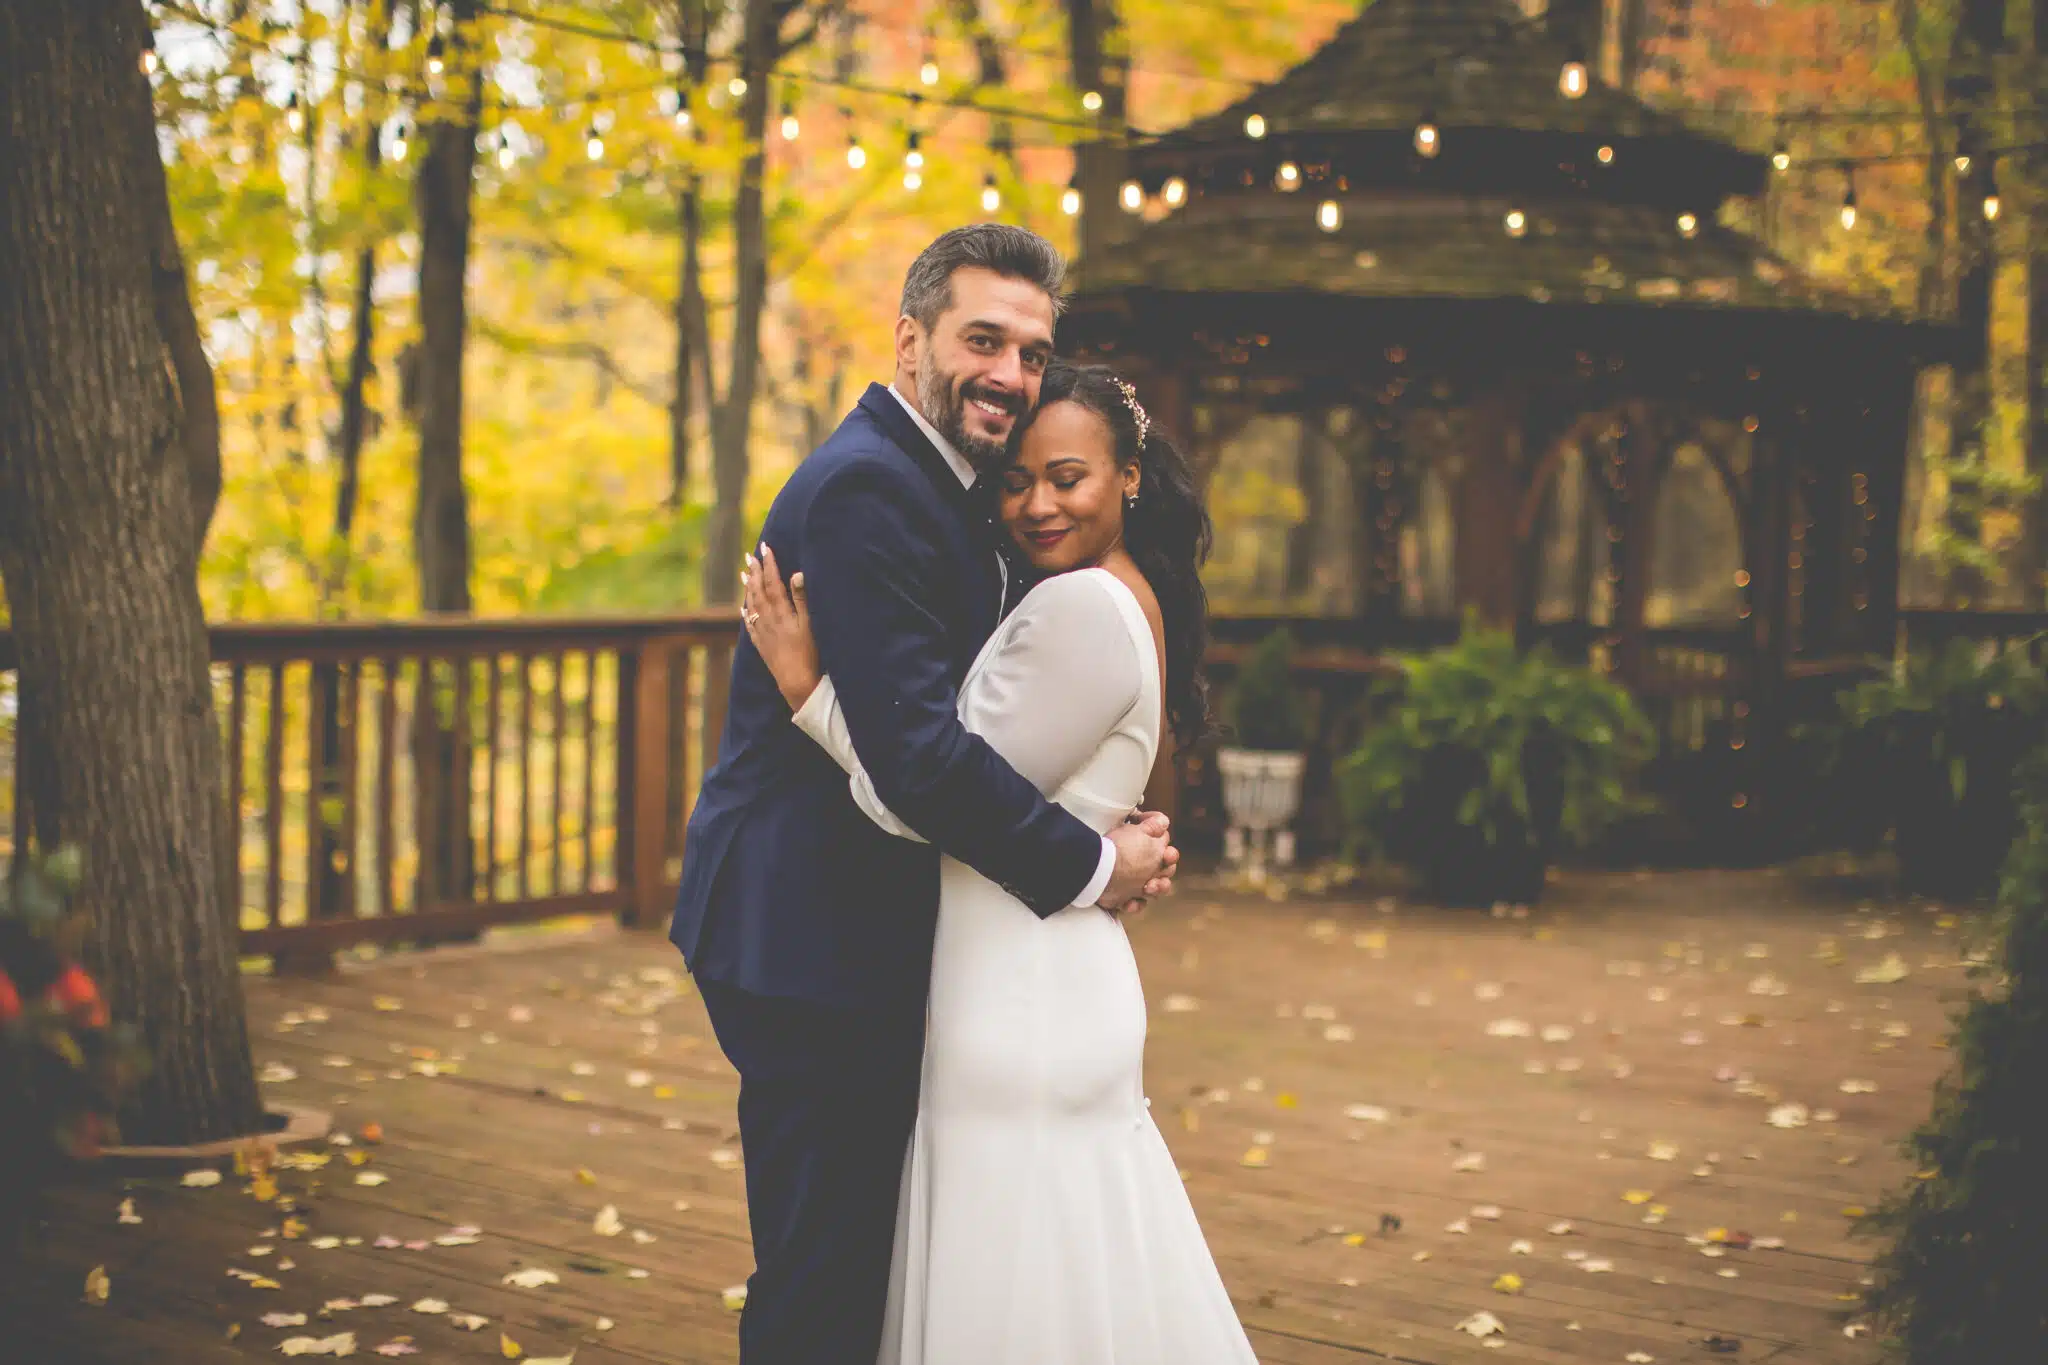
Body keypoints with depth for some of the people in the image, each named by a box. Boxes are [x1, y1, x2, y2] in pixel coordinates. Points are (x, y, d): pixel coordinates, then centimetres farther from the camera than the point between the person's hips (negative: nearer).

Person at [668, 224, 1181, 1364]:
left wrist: (1117, 836, 1)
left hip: (857, 933, 11)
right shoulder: (868, 486, -19)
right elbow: (913, 745, -27)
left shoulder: (932, 482, 15)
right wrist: (1092, 867, -17)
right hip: (813, 938, -11)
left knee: (860, 1260, 19)